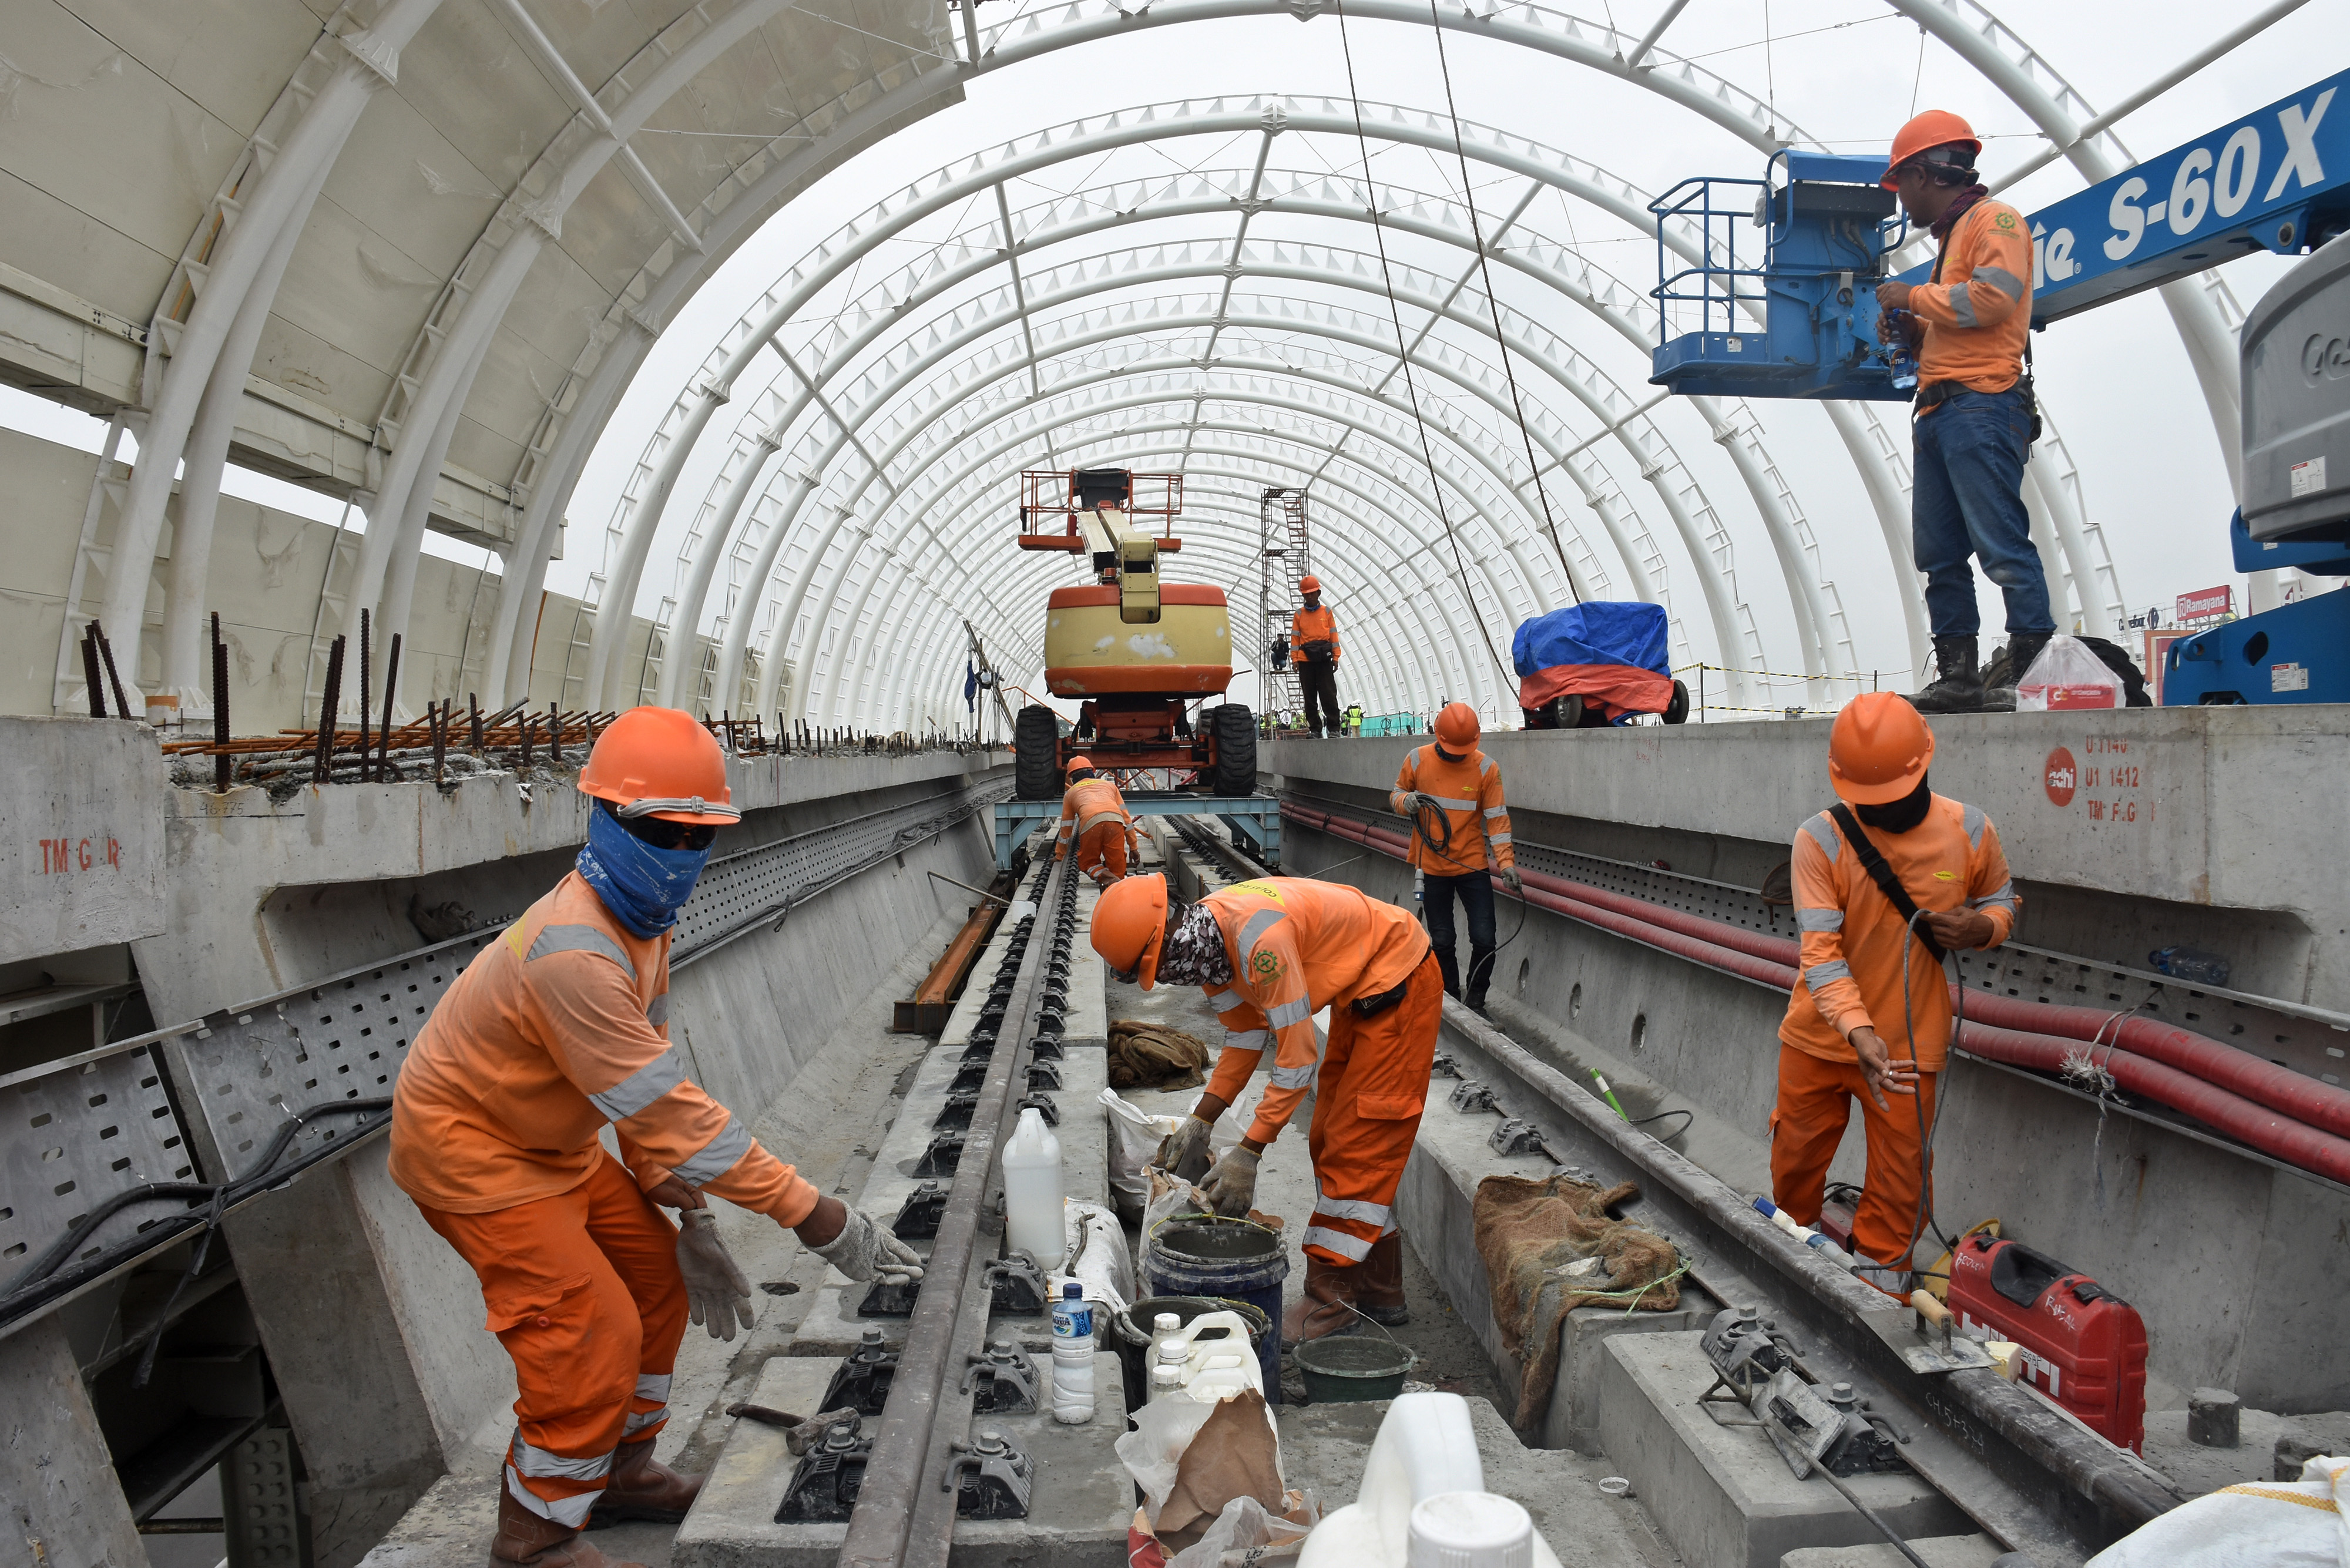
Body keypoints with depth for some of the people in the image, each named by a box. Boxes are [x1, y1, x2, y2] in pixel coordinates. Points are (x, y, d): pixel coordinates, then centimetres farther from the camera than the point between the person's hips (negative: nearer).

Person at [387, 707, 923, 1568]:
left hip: (551, 1141, 9)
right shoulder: (574, 954, -36)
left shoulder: (644, 921, -5)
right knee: (591, 1328, -12)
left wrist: (691, 1222, -2)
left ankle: (621, 1468, 32)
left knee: (657, 1275, 13)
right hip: (467, 1148, -9)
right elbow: (669, 1108, -36)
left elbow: (651, 1088, 0)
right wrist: (818, 1217, -33)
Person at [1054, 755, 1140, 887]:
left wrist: (1059, 856, 50)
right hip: (1115, 820, 1)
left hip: (1090, 823, -1)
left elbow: (1066, 828, 38)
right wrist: (1133, 847, 30)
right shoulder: (1109, 785, 35)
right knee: (1118, 869, 14)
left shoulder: (1071, 793, 33)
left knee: (1087, 863, 17)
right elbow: (1126, 816, 29)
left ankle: (1105, 877, -11)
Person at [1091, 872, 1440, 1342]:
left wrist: (1247, 1153, -26)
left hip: (1399, 988, -10)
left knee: (1357, 1143, -9)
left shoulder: (1259, 937, -35)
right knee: (1331, 1140, 13)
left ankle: (1331, 1299, -1)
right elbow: (1246, 1033, 5)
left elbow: (1298, 1056, -31)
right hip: (1359, 995, 10)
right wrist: (1200, 1121, 0)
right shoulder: (1206, 938, -5)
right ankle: (1377, 1292, 22)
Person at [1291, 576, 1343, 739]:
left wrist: (1336, 657, 0)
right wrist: (1294, 659, -2)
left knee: (1328, 694, -5)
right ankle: (1315, 729, 10)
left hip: (1324, 659, -1)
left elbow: (1334, 635, 7)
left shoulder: (1327, 613, 8)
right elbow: (1295, 637, 7)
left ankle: (1333, 728, 0)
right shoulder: (1299, 615, 9)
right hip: (1305, 660, 1)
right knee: (1310, 696, 4)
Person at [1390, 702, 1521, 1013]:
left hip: (1473, 866, 0)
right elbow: (1396, 795, 8)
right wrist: (1407, 800, -17)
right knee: (1442, 942, 7)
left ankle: (1475, 1001, 17)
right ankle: (1451, 1000, 25)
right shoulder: (1417, 760, -5)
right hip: (1431, 867, 1)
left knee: (1484, 940, -3)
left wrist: (1506, 863, -15)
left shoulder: (1486, 768, -7)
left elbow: (1497, 819, -5)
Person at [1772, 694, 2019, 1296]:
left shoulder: (1969, 832, -9)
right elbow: (1820, 949, -21)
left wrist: (1981, 926, -16)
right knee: (1795, 1157, 18)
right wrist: (1857, 1028, -35)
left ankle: (1880, 1279, 33)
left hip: (1910, 1044, 0)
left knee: (1900, 1178, 9)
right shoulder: (1820, 840, -16)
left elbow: (2003, 901, 9)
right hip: (1820, 1037, 0)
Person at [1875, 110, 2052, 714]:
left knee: (2002, 546, -13)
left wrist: (1914, 297, -5)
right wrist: (1913, 328, 13)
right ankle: (1958, 679, 7)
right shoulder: (1954, 236, 28)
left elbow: (1991, 298, -16)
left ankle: (2033, 674, -12)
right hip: (1939, 414, 10)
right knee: (1939, 556, 5)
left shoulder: (1994, 219, 1)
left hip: (1982, 404, -10)